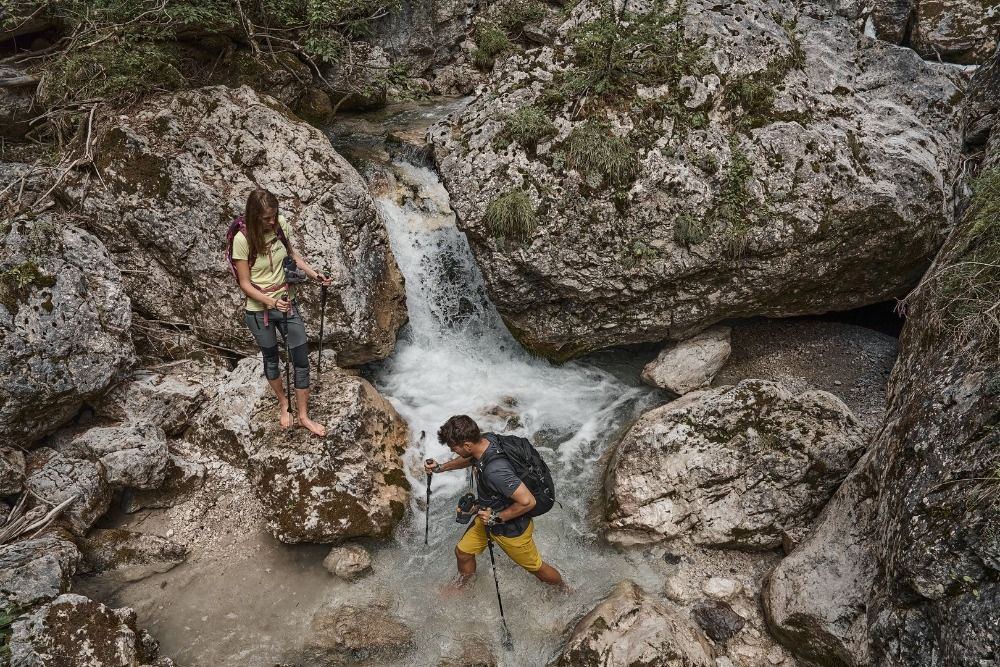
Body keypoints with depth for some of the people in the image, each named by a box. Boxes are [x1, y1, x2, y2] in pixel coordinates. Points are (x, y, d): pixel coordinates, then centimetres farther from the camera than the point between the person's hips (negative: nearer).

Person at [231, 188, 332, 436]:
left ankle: (303, 415, 20)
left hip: (287, 303, 4)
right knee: (271, 359, 18)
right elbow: (245, 284, -17)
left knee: (301, 360, 4)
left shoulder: (281, 224, -11)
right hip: (259, 310, -3)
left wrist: (311, 272, -2)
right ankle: (283, 403, 43)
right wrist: (272, 302, -29)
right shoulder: (243, 240, -23)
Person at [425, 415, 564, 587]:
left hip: (512, 529, -8)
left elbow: (528, 501, -40)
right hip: (489, 517, 8)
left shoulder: (495, 471, -43)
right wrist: (441, 468, 1)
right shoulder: (486, 439, -16)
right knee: (462, 552, 19)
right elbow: (469, 459, 9)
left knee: (537, 568, 16)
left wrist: (497, 518, -26)